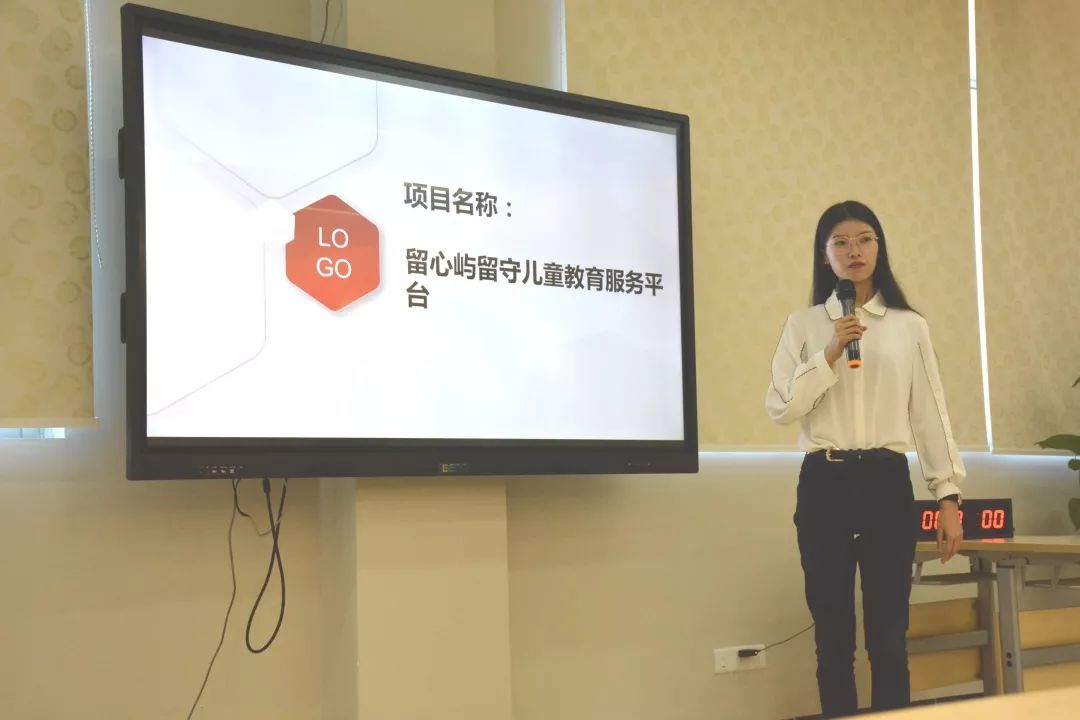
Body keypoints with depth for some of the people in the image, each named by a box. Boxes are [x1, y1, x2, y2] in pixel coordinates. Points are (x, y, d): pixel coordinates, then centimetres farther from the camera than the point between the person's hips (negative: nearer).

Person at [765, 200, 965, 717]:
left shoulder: (910, 326, 9)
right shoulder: (804, 325, 7)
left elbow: (930, 412, 7)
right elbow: (780, 408, -2)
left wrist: (948, 496, 1)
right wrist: (830, 354, -11)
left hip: (887, 484, 0)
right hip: (824, 485, 0)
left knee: (889, 634, 1)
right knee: (833, 633, 2)